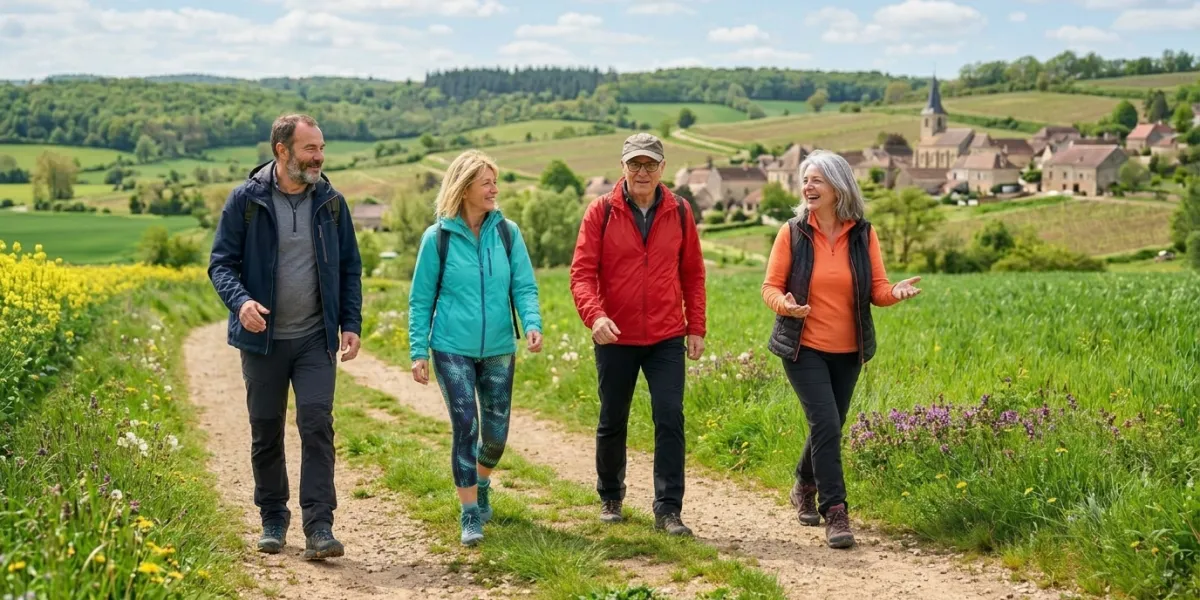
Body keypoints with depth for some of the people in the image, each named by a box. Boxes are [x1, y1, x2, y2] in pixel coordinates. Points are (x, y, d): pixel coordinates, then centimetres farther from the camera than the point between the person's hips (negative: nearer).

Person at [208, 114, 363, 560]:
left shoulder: (330, 201, 4)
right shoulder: (246, 200, -4)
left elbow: (350, 267, 10)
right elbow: (221, 263, -3)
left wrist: (351, 324, 0)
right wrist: (240, 301, -23)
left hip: (316, 338, 1)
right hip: (263, 338, -1)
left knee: (317, 425, -10)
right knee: (266, 431, 9)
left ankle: (319, 528, -8)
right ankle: (273, 521, 26)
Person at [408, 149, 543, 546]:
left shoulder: (507, 233, 1)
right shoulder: (438, 238, -4)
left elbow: (524, 286, 1)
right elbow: (421, 299, 1)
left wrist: (532, 324, -18)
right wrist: (418, 351, -4)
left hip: (499, 349, 3)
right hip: (452, 349, -3)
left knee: (496, 431, 10)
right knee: (465, 428, -9)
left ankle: (481, 484, 40)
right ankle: (470, 514, 1)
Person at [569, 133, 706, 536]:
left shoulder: (679, 212, 2)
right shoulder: (601, 211, -5)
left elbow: (692, 273, 9)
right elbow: (582, 272, -9)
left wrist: (696, 327, 5)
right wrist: (594, 315, -25)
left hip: (667, 338, 1)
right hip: (615, 338, 0)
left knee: (670, 419, -8)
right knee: (612, 423, 13)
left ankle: (668, 510, -2)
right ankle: (610, 498, 33)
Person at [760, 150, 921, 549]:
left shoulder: (862, 234, 0)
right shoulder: (792, 232, -5)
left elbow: (877, 290, 1)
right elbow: (770, 287, -3)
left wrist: (896, 292, -22)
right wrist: (784, 304, -25)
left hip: (848, 350, 3)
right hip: (804, 348, -3)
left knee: (829, 428, 14)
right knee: (826, 425, -15)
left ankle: (804, 487, 41)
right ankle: (835, 512, -6)